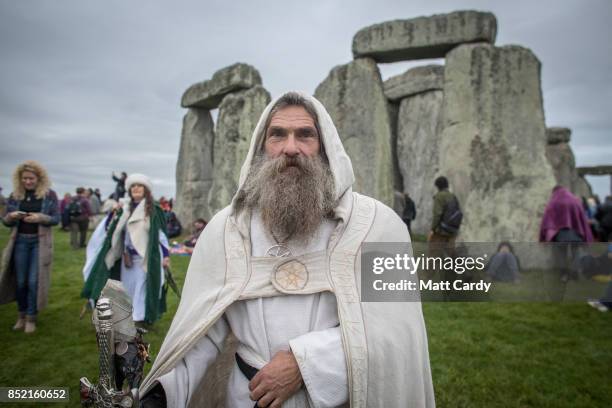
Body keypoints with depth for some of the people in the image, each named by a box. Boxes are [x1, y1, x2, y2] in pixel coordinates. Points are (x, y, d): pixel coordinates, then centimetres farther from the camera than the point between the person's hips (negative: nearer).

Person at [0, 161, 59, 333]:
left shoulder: (49, 194, -4)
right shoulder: (15, 195, 3)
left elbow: (56, 219, -5)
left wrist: (40, 217, -23)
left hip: (40, 242, -2)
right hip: (20, 241, 3)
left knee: (34, 281, -2)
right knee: (20, 281, 8)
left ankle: (31, 318, 12)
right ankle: (22, 315, 26)